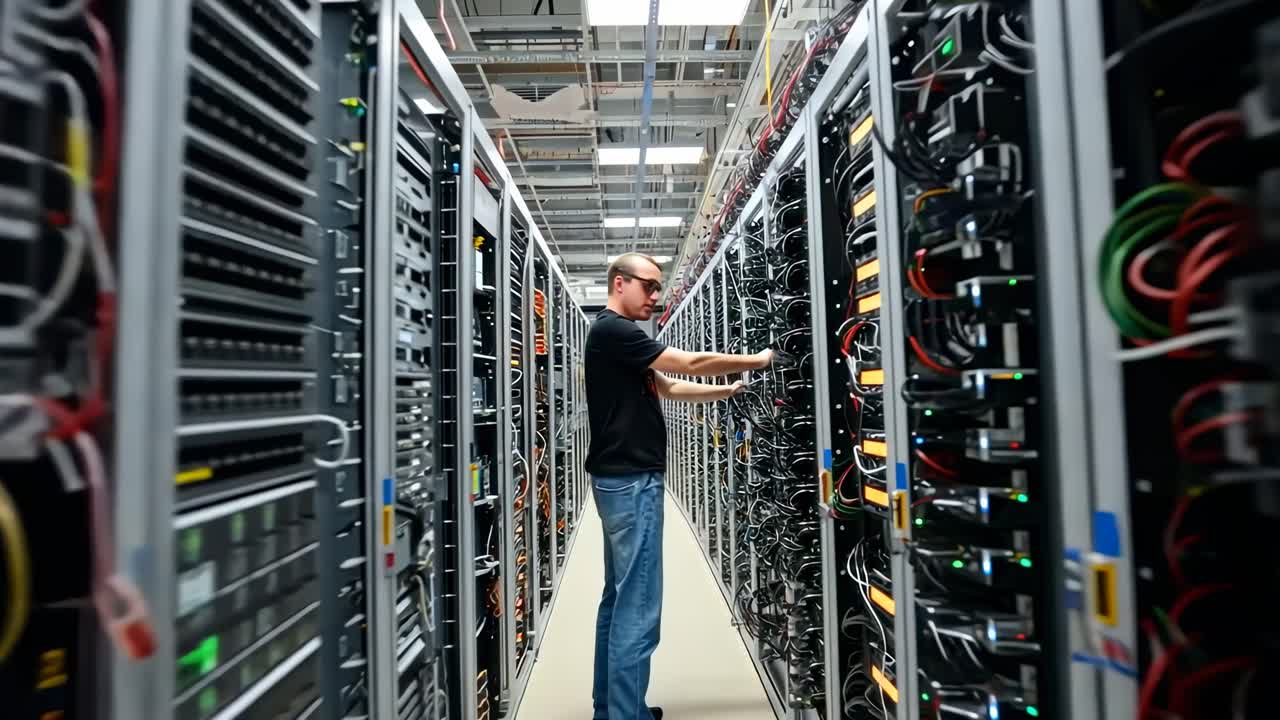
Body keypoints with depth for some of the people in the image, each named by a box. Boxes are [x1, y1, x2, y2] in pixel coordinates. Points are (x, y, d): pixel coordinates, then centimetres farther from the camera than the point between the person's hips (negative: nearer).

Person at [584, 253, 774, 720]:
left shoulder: (618, 337, 19)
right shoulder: (612, 330, -12)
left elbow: (669, 387, 17)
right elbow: (689, 363, -14)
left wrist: (731, 389, 9)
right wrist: (757, 361, -3)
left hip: (622, 480, 11)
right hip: (631, 481, -11)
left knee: (619, 599, 15)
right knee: (638, 608, -6)